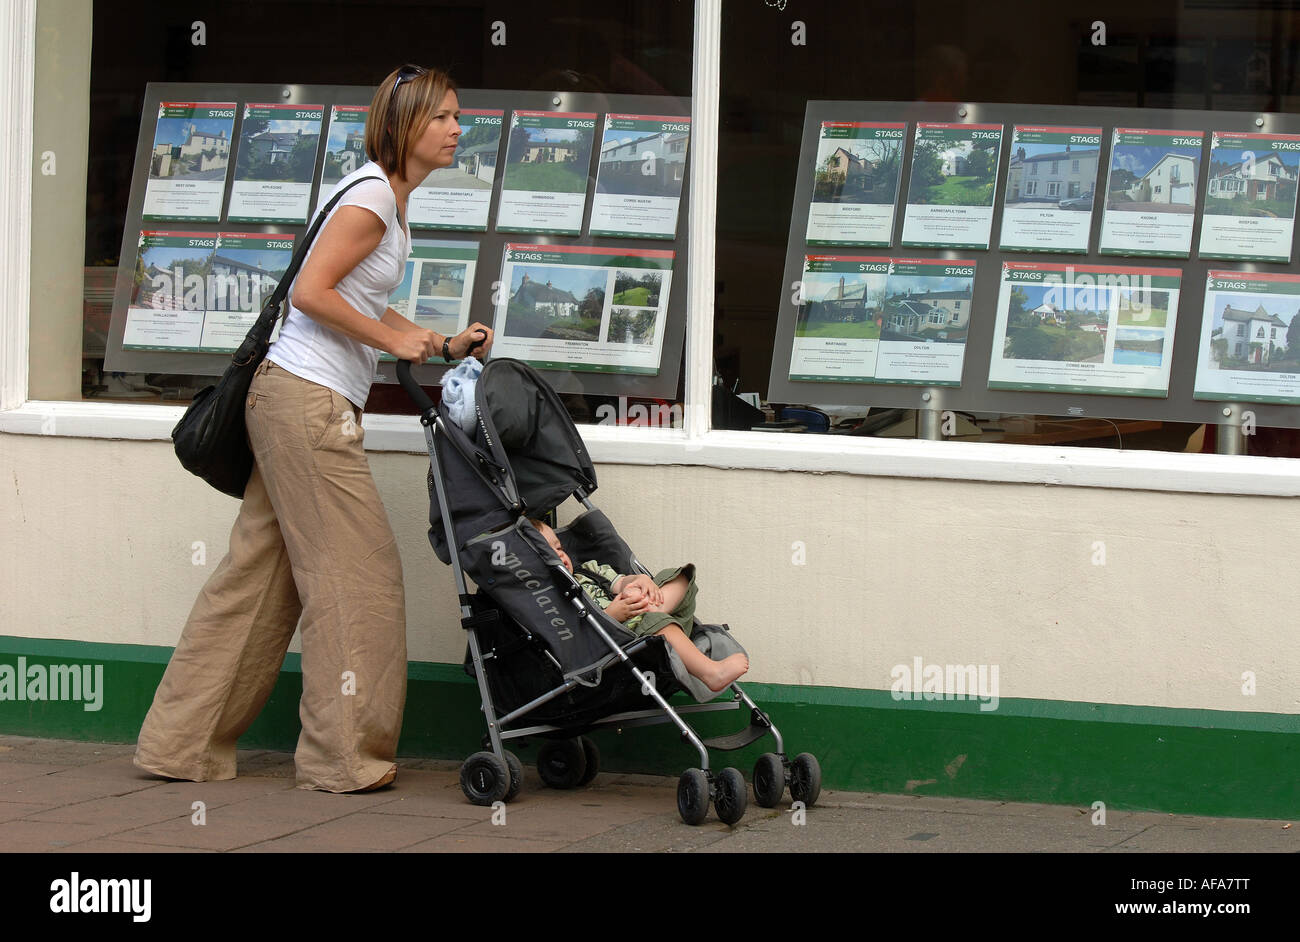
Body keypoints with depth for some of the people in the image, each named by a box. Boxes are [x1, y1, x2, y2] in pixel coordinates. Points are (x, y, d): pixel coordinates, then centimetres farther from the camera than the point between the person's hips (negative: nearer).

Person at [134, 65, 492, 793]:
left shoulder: (394, 201, 18)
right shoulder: (372, 193, -13)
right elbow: (312, 292, -19)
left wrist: (442, 345, 16)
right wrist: (396, 341, -12)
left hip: (298, 403, 10)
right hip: (310, 401, -10)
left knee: (261, 574, 10)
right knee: (359, 572, -5)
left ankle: (182, 745, 14)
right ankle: (346, 756, 1)